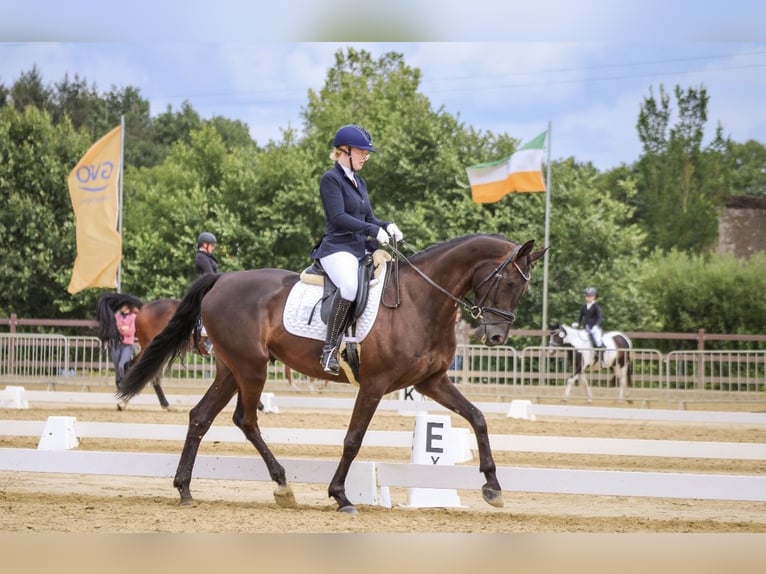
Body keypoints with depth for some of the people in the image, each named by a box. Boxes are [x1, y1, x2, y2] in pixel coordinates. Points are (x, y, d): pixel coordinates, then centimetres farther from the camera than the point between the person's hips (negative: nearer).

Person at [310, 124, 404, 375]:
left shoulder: (359, 183, 20)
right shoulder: (331, 179, -5)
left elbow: (369, 219, 21)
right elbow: (338, 217, -16)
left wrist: (387, 226, -1)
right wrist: (373, 231, -21)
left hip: (362, 249, 9)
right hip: (338, 248, -9)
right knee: (350, 286, -37)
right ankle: (330, 348, -33)